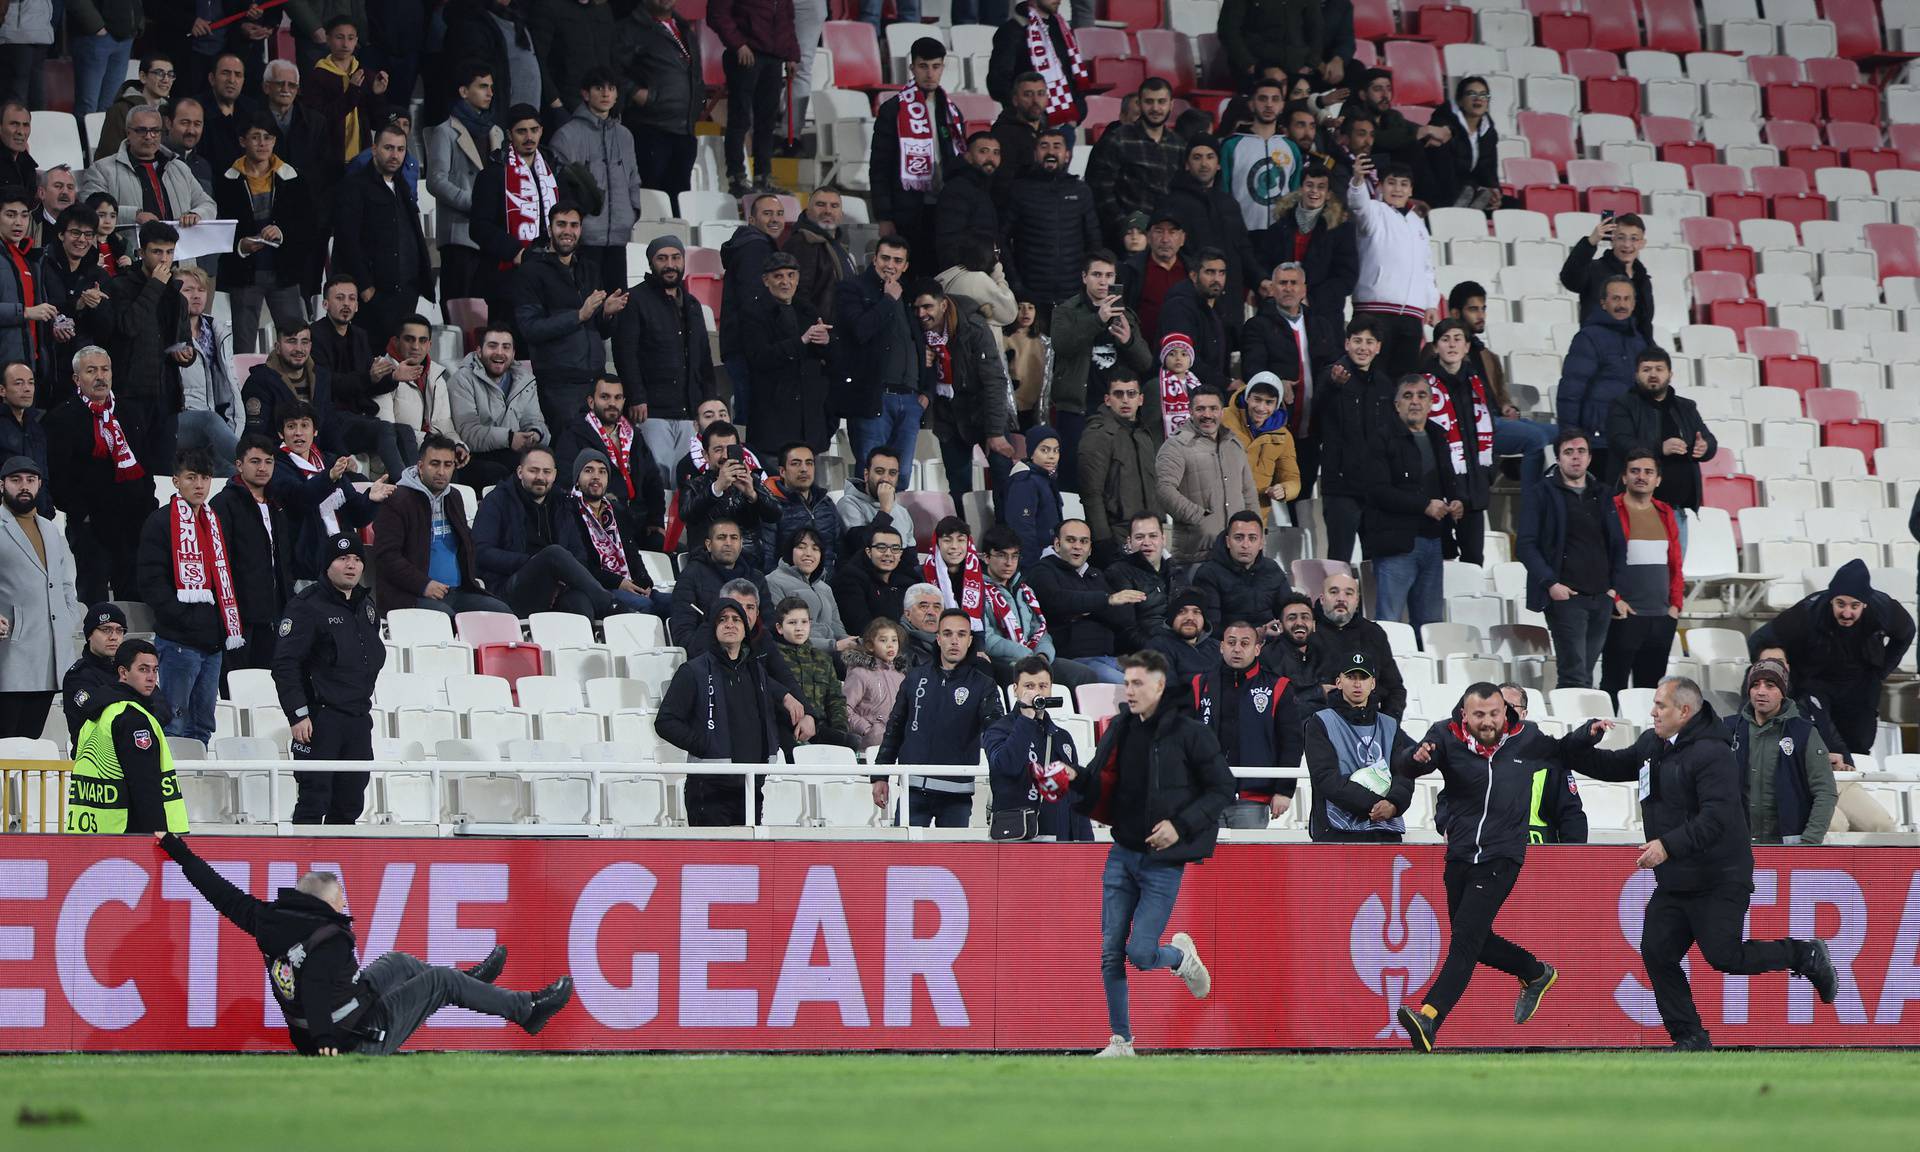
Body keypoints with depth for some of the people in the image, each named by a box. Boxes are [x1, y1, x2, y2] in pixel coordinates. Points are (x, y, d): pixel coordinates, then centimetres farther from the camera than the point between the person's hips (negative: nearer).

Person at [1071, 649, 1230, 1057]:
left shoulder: (1188, 732, -9)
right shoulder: (1121, 729, 7)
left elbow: (1223, 789, -6)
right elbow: (1100, 788, 11)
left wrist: (1181, 825, -15)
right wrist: (1075, 782, -11)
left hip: (1163, 861, -5)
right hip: (1122, 855, 5)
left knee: (1140, 953, -10)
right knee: (1111, 954, 1)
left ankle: (1181, 955, 24)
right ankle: (1121, 1042, 11)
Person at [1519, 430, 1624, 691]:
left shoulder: (1602, 497, 18)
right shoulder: (1541, 497, 2)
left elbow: (1618, 545, 20)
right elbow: (1526, 546, -4)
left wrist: (1615, 587, 7)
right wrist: (1550, 583, -14)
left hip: (1602, 598, 5)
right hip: (1565, 596, -5)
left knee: (1585, 675, 6)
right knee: (1575, 676, -12)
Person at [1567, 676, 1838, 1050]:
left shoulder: (1711, 754, -18)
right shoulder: (1651, 746, 11)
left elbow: (1716, 818, -27)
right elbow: (1611, 767, 24)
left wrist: (1669, 845, -33)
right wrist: (1582, 747, 2)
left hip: (1718, 882, -9)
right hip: (1672, 884, 9)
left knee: (1724, 957, -10)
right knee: (1657, 953, 1)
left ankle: (1806, 956, 10)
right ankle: (1690, 1037, 9)